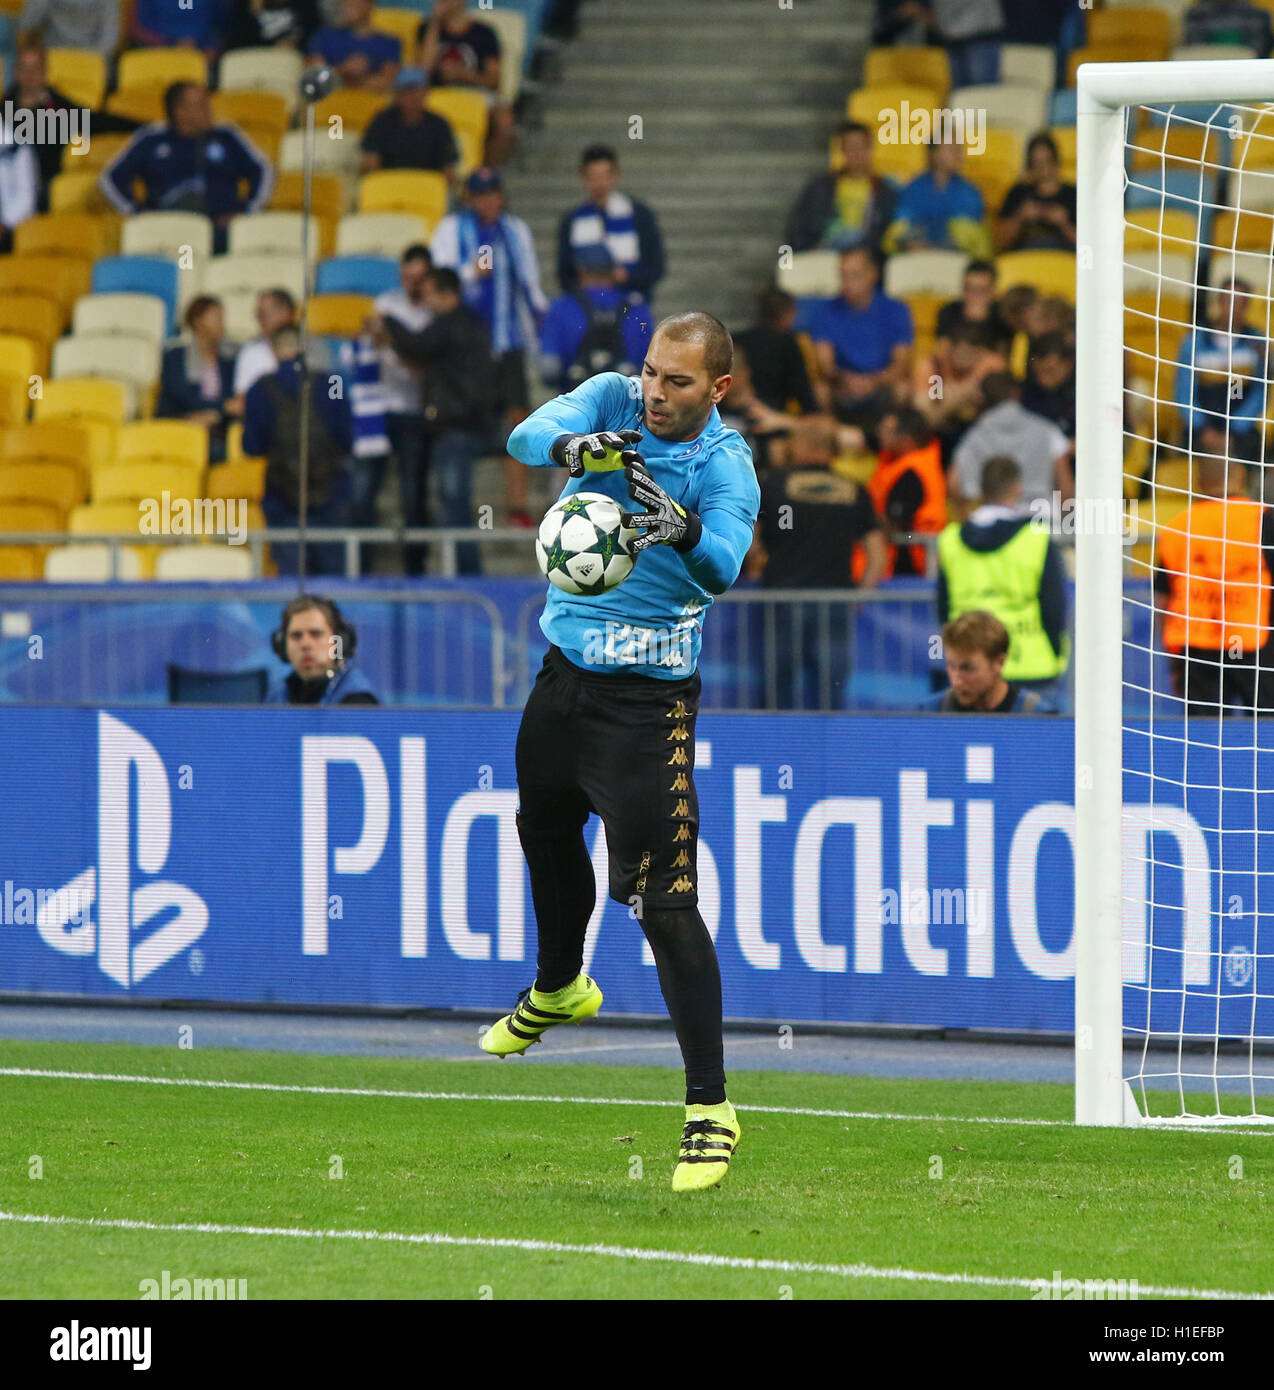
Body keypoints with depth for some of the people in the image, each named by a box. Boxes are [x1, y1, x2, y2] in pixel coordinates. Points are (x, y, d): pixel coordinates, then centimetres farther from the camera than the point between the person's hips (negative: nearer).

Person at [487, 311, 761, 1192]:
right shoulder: (614, 400, -4)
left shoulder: (726, 465, -16)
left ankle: (711, 1107, -14)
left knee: (665, 902, -15)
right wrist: (576, 448, -45)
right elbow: (528, 436, -22)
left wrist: (687, 530, -57)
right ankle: (559, 989, 57)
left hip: (650, 699, -7)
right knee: (546, 828, 28)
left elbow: (723, 565, -34)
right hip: (566, 669, 7)